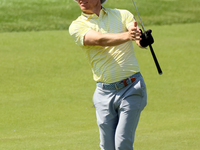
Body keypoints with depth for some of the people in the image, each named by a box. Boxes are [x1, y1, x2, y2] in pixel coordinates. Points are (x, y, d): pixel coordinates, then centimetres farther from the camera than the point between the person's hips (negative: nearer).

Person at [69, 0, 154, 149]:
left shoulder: (122, 15, 7)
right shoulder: (77, 26, 2)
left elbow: (138, 34, -11)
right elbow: (100, 40, -17)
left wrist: (142, 38, -37)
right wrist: (127, 36, -36)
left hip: (131, 88, -1)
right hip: (104, 93, 1)